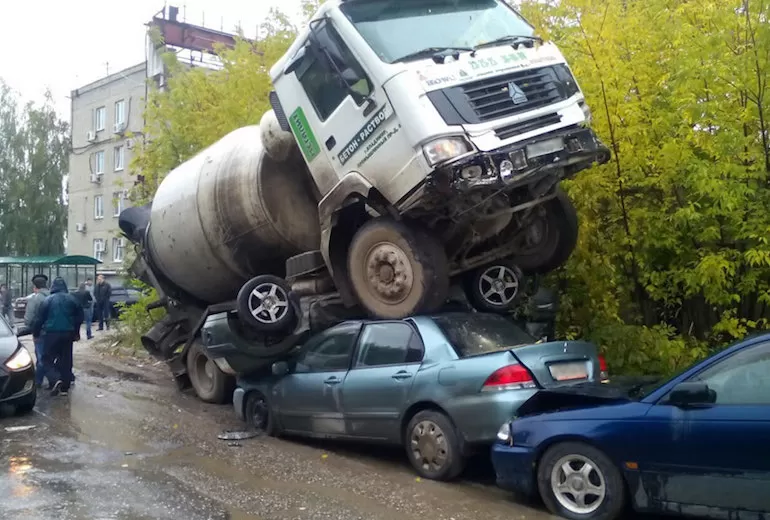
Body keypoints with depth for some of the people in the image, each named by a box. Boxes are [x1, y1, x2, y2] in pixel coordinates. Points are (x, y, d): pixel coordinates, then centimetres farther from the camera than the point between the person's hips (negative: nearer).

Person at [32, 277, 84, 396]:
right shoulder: (72, 299, 5)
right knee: (66, 360, 9)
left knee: (48, 358, 7)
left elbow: (39, 319, -2)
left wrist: (35, 333, 11)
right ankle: (65, 387, 9)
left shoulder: (47, 300, -3)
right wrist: (76, 332, 21)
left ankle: (56, 379, -17)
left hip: (51, 333, -3)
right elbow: (79, 317, 10)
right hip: (68, 333, 3)